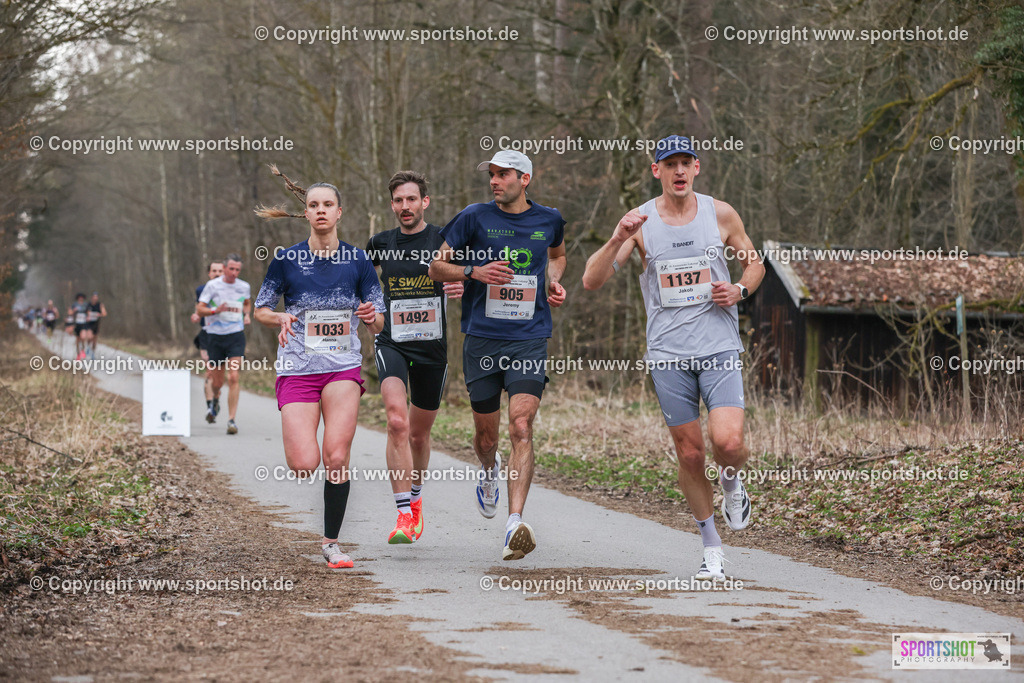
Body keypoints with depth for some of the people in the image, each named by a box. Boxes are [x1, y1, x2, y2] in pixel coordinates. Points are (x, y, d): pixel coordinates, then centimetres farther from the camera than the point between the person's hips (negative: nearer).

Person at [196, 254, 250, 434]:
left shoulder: (244, 287, 6)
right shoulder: (212, 286, -5)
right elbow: (199, 310, -6)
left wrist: (246, 314, 7)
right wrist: (216, 311, -23)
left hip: (236, 336, 1)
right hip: (215, 337, -1)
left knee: (233, 378, -14)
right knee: (217, 381, 7)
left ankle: (231, 420, -11)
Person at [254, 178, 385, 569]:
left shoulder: (357, 260, 4)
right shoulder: (287, 259, 2)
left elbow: (379, 323, 9)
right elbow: (260, 309, 10)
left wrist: (372, 317, -14)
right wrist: (280, 320, -11)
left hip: (343, 368, 0)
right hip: (297, 370, 0)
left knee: (337, 459, -13)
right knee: (304, 465, -14)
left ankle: (331, 542, 2)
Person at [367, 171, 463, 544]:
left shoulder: (444, 240, -2)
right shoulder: (380, 243, 5)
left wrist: (464, 288, -21)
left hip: (432, 346, 0)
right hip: (392, 344, 0)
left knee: (419, 433, 13)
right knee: (397, 422, -23)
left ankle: (415, 498, 41)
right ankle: (404, 515, -26)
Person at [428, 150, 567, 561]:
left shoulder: (549, 220, 8)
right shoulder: (474, 218, 1)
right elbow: (436, 267, 5)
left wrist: (553, 282, 9)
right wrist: (474, 271, -13)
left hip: (529, 341, 0)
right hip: (482, 340, 1)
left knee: (521, 427, -18)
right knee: (486, 435, 10)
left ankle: (515, 524, -25)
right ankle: (489, 472, 48)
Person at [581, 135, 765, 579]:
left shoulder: (720, 214, 3)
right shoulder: (640, 221, 1)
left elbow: (754, 263, 18)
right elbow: (591, 280, -5)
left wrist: (740, 290, -4)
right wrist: (618, 239, -21)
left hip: (720, 348, 0)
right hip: (668, 354, 0)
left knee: (728, 443, -18)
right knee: (689, 453, 2)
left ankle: (732, 485, 19)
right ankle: (711, 548, 18)